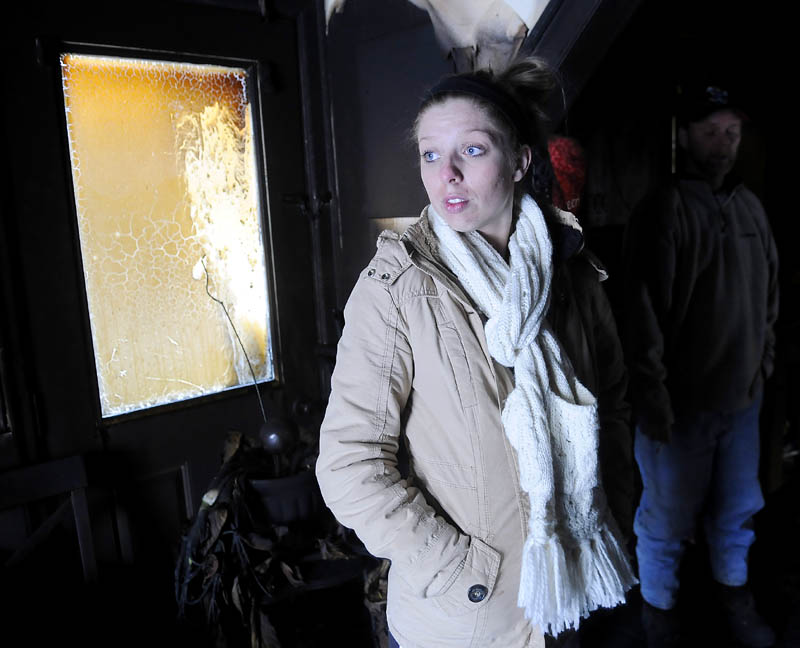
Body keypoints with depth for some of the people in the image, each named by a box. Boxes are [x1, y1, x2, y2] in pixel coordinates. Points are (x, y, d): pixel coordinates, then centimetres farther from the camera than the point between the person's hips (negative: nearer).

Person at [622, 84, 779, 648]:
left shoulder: (751, 206, 6)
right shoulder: (664, 211, -13)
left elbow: (770, 296, 14)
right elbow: (644, 315, -16)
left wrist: (764, 364, 13)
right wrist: (653, 404, -16)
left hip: (743, 400, 6)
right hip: (682, 406, -6)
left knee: (738, 510, 21)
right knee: (668, 521, 9)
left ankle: (735, 593, 45)